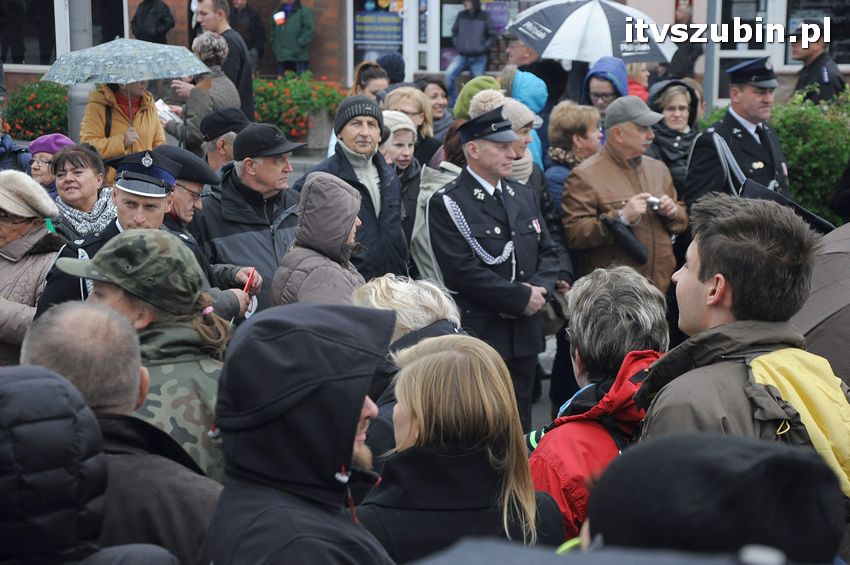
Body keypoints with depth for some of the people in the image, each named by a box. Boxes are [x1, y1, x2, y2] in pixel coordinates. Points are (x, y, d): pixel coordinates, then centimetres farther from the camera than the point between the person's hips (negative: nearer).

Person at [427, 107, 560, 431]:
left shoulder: (524, 196, 14)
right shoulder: (447, 204, -9)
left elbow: (548, 252, 16)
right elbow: (461, 270, -17)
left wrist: (540, 288, -6)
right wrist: (521, 298, -14)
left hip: (525, 335, 7)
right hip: (477, 334, -6)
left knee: (520, 426, 12)